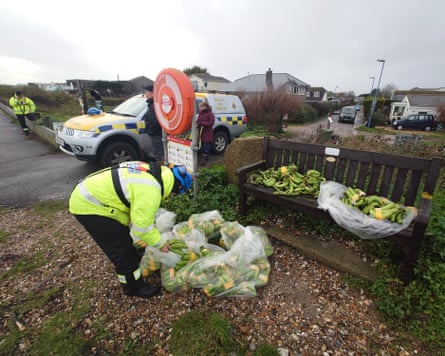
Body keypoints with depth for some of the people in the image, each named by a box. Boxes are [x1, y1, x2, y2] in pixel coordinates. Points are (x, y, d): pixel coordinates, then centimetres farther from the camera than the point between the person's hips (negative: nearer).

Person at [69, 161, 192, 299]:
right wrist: (160, 243, -5)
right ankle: (133, 287, 20)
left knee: (123, 235, 26)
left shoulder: (152, 172, 1)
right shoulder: (150, 189, -29)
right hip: (89, 206, -9)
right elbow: (142, 224, -22)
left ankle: (133, 260, 49)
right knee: (121, 249, 1)